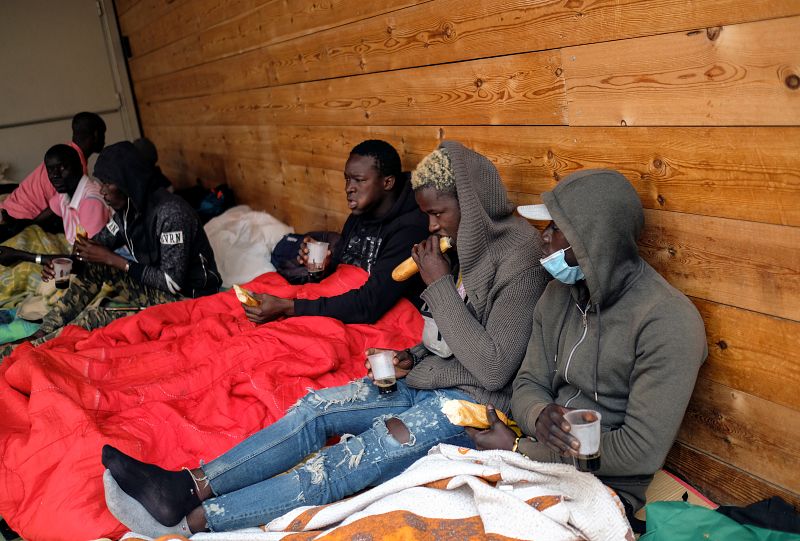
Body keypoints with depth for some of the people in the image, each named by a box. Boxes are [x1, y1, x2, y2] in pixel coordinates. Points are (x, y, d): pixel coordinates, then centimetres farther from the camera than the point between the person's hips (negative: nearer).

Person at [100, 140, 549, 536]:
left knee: (362, 456, -25)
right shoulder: (464, 242, 8)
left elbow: (494, 369, -24)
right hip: (432, 379, 8)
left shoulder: (520, 259, -18)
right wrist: (413, 357, -2)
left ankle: (193, 520, -25)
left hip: (476, 399, -8)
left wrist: (439, 285, -21)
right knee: (316, 407, -7)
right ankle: (191, 486, -12)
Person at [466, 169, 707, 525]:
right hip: (537, 459, 6)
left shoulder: (667, 321, -19)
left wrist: (520, 449, -16)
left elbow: (642, 452, -20)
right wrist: (540, 416, -19)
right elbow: (528, 384, 7)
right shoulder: (558, 295, 4)